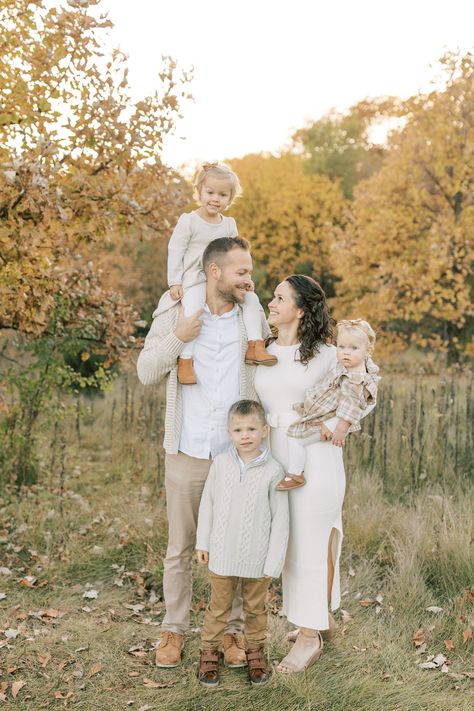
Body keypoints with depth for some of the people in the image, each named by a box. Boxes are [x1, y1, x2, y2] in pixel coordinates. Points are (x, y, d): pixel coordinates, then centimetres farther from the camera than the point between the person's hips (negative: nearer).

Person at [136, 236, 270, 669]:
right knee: (180, 548, 10)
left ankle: (233, 631, 24)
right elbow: (146, 373, 1)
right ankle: (174, 629, 25)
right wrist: (176, 338, -14)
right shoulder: (174, 316, 2)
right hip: (186, 455, 0)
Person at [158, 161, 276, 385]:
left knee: (251, 298, -8)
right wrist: (174, 282, -11)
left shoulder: (229, 224, 9)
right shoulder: (188, 221, -6)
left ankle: (255, 346, -7)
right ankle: (185, 360, -20)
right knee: (193, 314, -28)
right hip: (194, 280, -5)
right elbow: (175, 251, -5)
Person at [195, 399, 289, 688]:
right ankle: (209, 652, 31)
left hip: (257, 558, -1)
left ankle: (256, 651, 37)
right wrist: (203, 543, 5)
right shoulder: (221, 463, -7)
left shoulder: (273, 470, -13)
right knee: (219, 607, 14)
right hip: (222, 554, 1)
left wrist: (274, 561, -8)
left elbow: (280, 518, -8)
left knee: (255, 608, 18)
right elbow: (208, 503, 3)